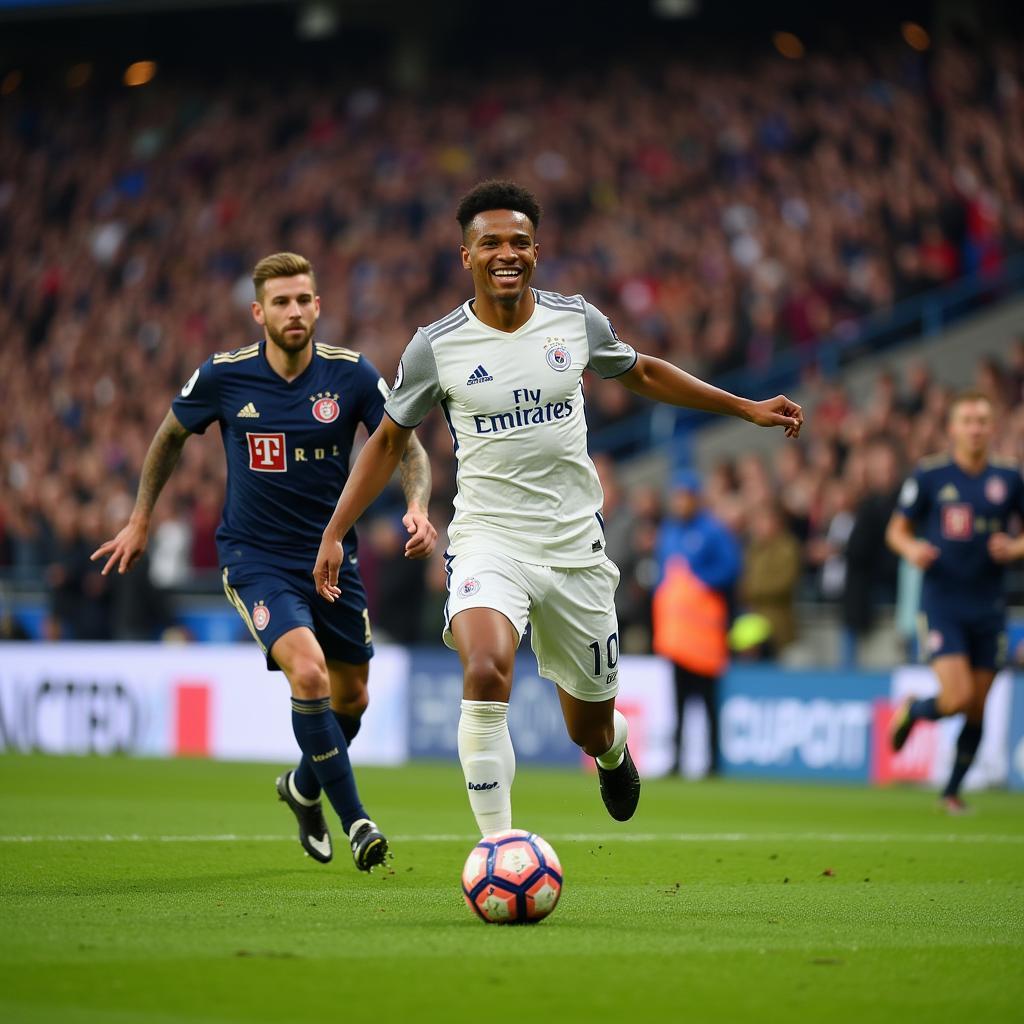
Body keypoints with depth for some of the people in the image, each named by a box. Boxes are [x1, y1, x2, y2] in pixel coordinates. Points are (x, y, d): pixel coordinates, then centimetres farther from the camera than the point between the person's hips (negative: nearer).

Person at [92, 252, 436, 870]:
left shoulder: (352, 374, -8)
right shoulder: (222, 377, -9)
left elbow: (408, 448, -2)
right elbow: (171, 436, 10)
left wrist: (418, 508, -21)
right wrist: (141, 519, 14)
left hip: (333, 556, 3)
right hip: (255, 557, -3)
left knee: (350, 699, 13)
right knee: (308, 673, -25)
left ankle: (304, 787, 44)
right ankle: (355, 819, -16)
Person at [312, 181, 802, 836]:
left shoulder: (577, 321, 0)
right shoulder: (436, 348, -6)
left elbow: (643, 374, 19)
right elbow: (389, 442, 8)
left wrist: (747, 408, 20)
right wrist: (334, 533, 2)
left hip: (575, 547, 2)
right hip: (488, 541, -2)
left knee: (590, 730, 11)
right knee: (486, 673, -32)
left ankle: (614, 750, 52)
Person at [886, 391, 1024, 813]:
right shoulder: (929, 475, -2)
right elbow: (898, 529, 6)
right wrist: (911, 548, -15)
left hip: (988, 608, 3)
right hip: (942, 601, -3)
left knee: (977, 709, 5)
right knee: (957, 696, -17)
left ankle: (952, 791, 21)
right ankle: (912, 710, 17)